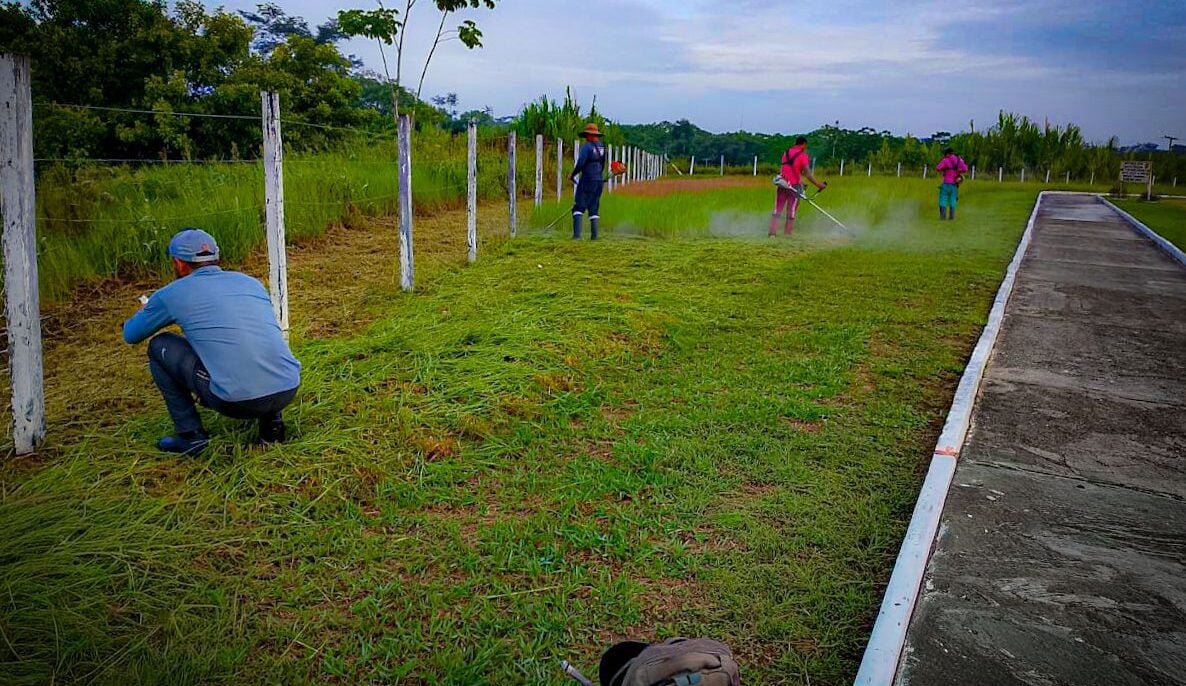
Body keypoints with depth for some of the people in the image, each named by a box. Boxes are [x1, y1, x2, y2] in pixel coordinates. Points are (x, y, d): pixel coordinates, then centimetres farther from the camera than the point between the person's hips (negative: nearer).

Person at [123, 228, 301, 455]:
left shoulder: (172, 294, 9)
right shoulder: (251, 282, 20)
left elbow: (130, 335, 26)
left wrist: (146, 312, 49)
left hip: (236, 401, -4)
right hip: (289, 391, 4)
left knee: (159, 346, 19)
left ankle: (190, 434, 18)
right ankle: (271, 420, 21)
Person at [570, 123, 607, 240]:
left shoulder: (587, 147, -11)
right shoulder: (602, 147, 10)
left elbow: (580, 164, -18)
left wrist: (572, 175, -4)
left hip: (587, 181, -7)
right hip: (599, 181, 7)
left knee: (579, 207, -5)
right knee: (594, 208, 12)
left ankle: (577, 234, -16)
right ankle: (594, 235, 8)